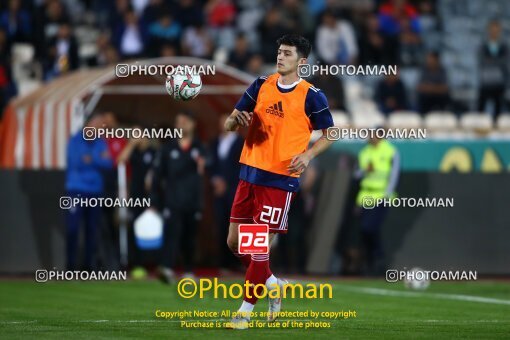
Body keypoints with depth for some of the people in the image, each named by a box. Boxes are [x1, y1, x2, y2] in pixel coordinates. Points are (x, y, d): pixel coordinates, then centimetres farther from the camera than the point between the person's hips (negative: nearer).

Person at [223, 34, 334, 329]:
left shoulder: (311, 96, -6)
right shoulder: (261, 85, 7)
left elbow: (330, 134, 3)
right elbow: (230, 124, 10)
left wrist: (307, 155, -14)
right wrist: (236, 120, -15)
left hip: (281, 179, -6)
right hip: (250, 172, 6)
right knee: (235, 241, 8)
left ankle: (246, 309, 4)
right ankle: (272, 283, 31)